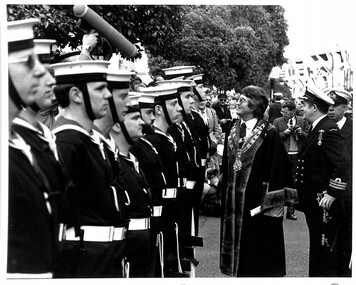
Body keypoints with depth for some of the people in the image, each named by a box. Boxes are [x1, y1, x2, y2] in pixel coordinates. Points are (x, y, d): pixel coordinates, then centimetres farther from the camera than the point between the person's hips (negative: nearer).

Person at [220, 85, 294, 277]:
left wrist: (268, 203, -17)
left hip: (257, 200, -6)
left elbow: (276, 169, -14)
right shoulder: (233, 131, 8)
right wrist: (225, 194, 8)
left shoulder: (269, 134, -12)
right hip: (234, 200, 6)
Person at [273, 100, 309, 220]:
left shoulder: (302, 121, 7)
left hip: (297, 156, 2)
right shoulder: (277, 122, 3)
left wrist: (301, 133, -11)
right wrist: (285, 132, -14)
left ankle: (290, 211, 14)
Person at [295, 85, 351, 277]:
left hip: (324, 203, -10)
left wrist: (332, 194, -23)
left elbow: (344, 164, -24)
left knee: (324, 250, -4)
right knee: (316, 248, 16)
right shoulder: (315, 130, 14)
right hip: (312, 201, 10)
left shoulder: (329, 130, -16)